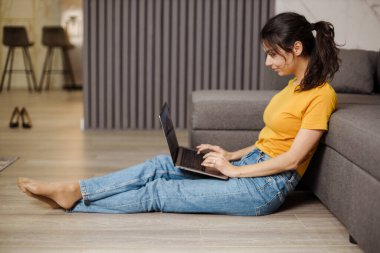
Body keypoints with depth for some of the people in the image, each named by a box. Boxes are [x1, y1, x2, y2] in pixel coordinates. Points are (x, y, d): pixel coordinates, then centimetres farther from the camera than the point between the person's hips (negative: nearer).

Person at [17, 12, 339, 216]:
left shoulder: (321, 94, -15)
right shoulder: (294, 84, 13)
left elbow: (292, 158, -18)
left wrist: (233, 169, -14)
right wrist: (231, 155, 6)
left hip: (265, 186, -8)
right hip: (250, 166, 8)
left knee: (159, 191, -9)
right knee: (161, 165, -5)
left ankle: (74, 198, -2)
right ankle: (74, 190, -5)